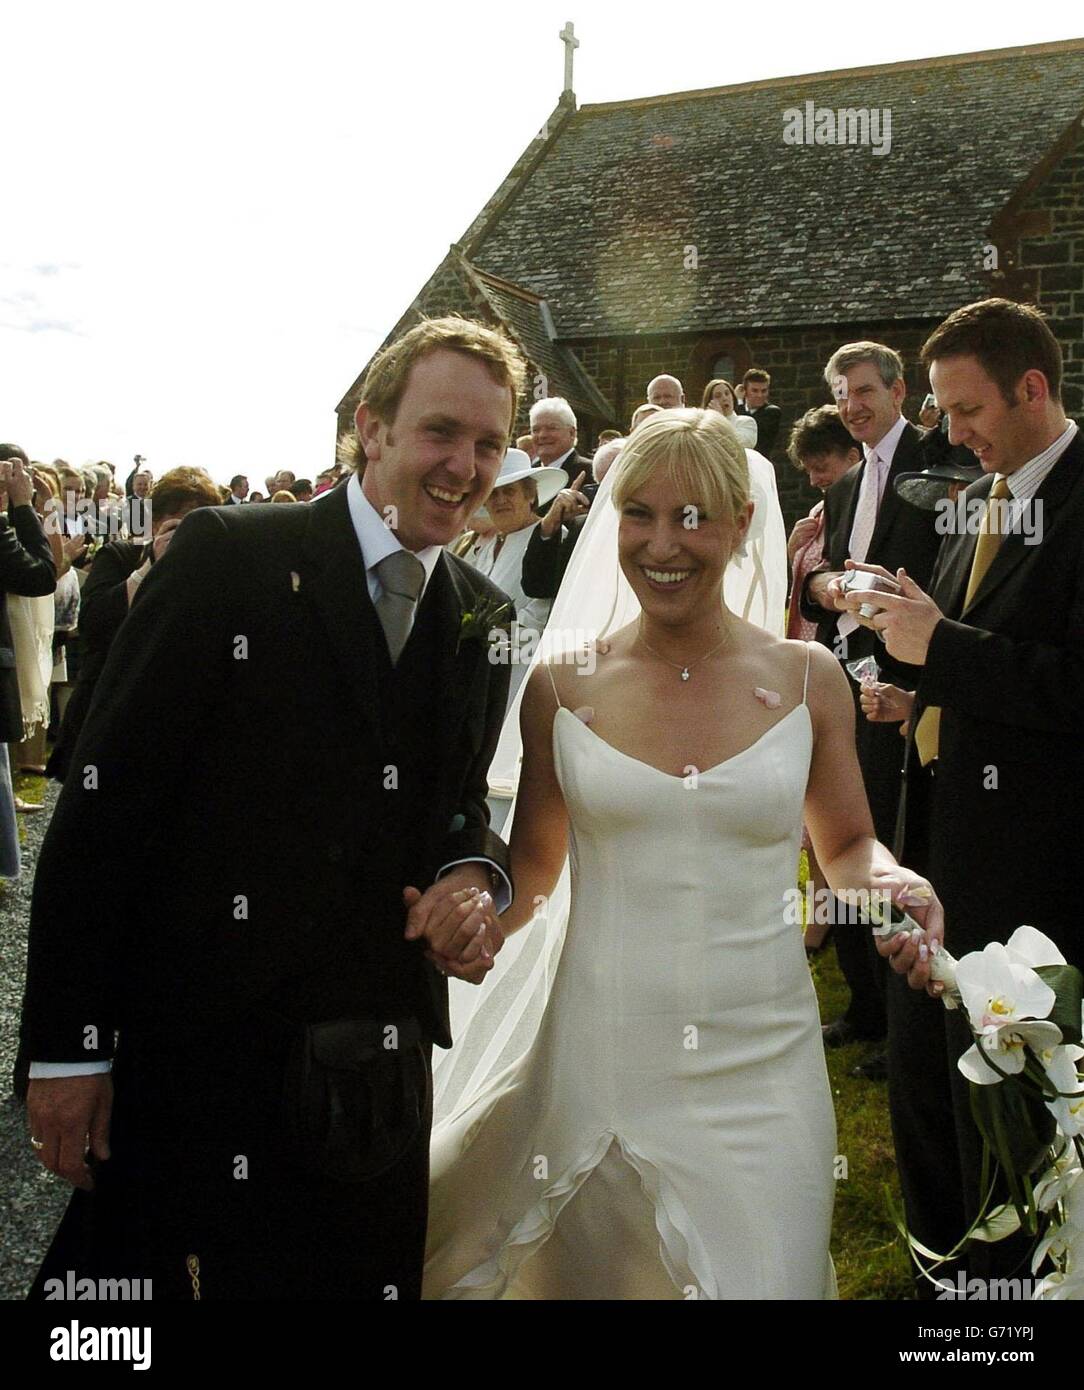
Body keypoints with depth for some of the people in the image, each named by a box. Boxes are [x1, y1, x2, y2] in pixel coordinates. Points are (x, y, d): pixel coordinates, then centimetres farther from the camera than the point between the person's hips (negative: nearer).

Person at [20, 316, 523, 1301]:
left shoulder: (483, 614, 7)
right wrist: (66, 1045, -12)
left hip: (377, 1065, 5)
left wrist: (475, 874, -7)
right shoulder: (229, 556, -10)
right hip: (197, 1056, -5)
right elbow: (103, 802, -11)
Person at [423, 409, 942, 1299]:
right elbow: (533, 866, 9)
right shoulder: (562, 686, 0)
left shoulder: (807, 678, 1)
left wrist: (890, 883, -9)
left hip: (761, 1064, 0)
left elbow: (848, 845, 12)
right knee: (595, 1275, 11)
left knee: (761, 1275, 6)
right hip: (600, 1059, 0)